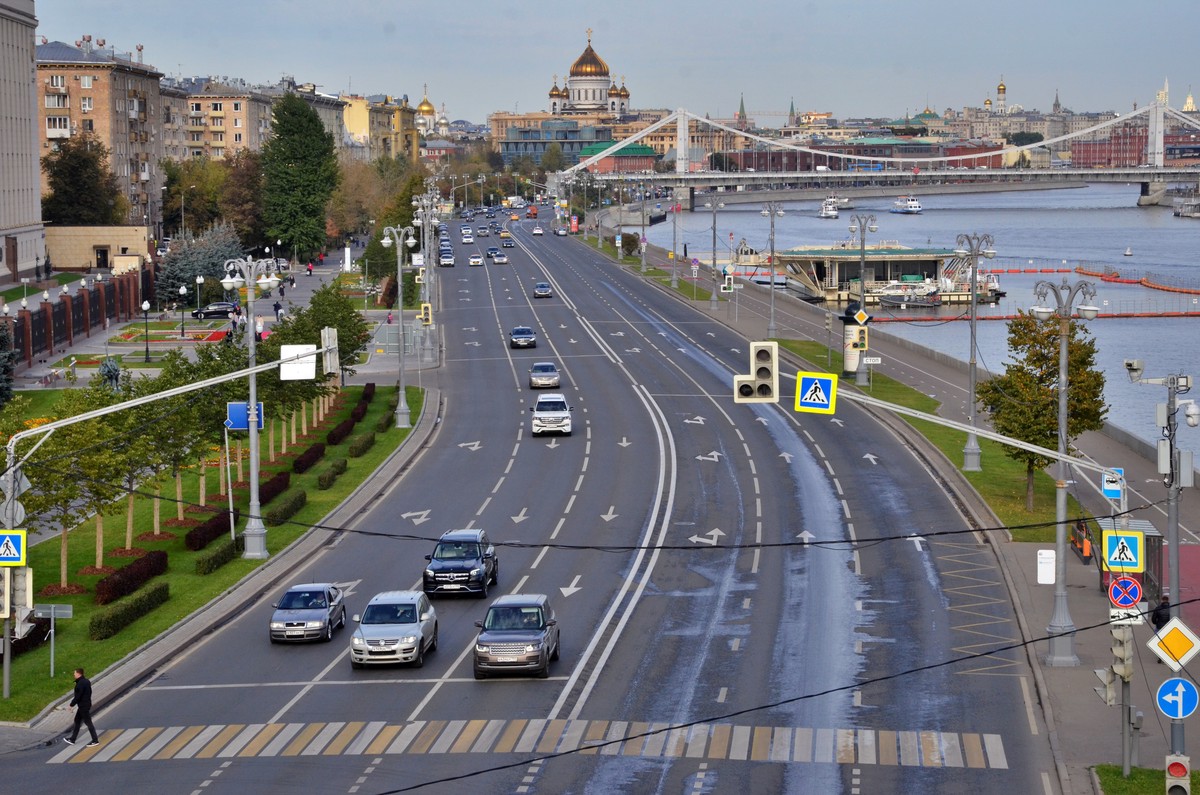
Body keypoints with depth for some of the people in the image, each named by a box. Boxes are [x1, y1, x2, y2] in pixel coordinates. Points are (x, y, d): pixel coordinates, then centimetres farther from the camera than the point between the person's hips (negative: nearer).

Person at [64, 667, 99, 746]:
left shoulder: (81, 684, -23)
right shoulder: (86, 681, 8)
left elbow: (78, 696, -23)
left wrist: (71, 705, -12)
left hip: (84, 707, -10)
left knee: (88, 722, -2)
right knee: (77, 721, 18)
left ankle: (95, 740, 4)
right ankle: (72, 740, 26)